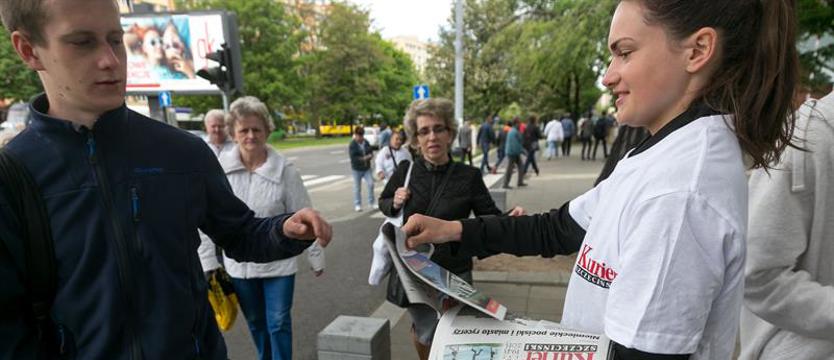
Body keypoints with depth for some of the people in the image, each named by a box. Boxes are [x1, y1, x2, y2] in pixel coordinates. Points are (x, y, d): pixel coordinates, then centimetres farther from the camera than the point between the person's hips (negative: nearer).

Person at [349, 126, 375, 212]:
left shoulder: (366, 143, 4)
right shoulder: (352, 145, -11)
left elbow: (371, 152, 9)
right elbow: (353, 158, -17)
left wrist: (370, 156, -14)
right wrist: (363, 158, -24)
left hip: (367, 168, 4)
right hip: (357, 169, -4)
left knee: (370, 184, -3)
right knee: (357, 187, 5)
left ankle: (371, 202, 13)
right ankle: (357, 205, 18)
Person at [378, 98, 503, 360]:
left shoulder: (469, 176, -10)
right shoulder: (405, 171, -5)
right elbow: (383, 203, 11)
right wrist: (395, 204, -12)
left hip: (454, 273, 0)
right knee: (427, 333, 14)